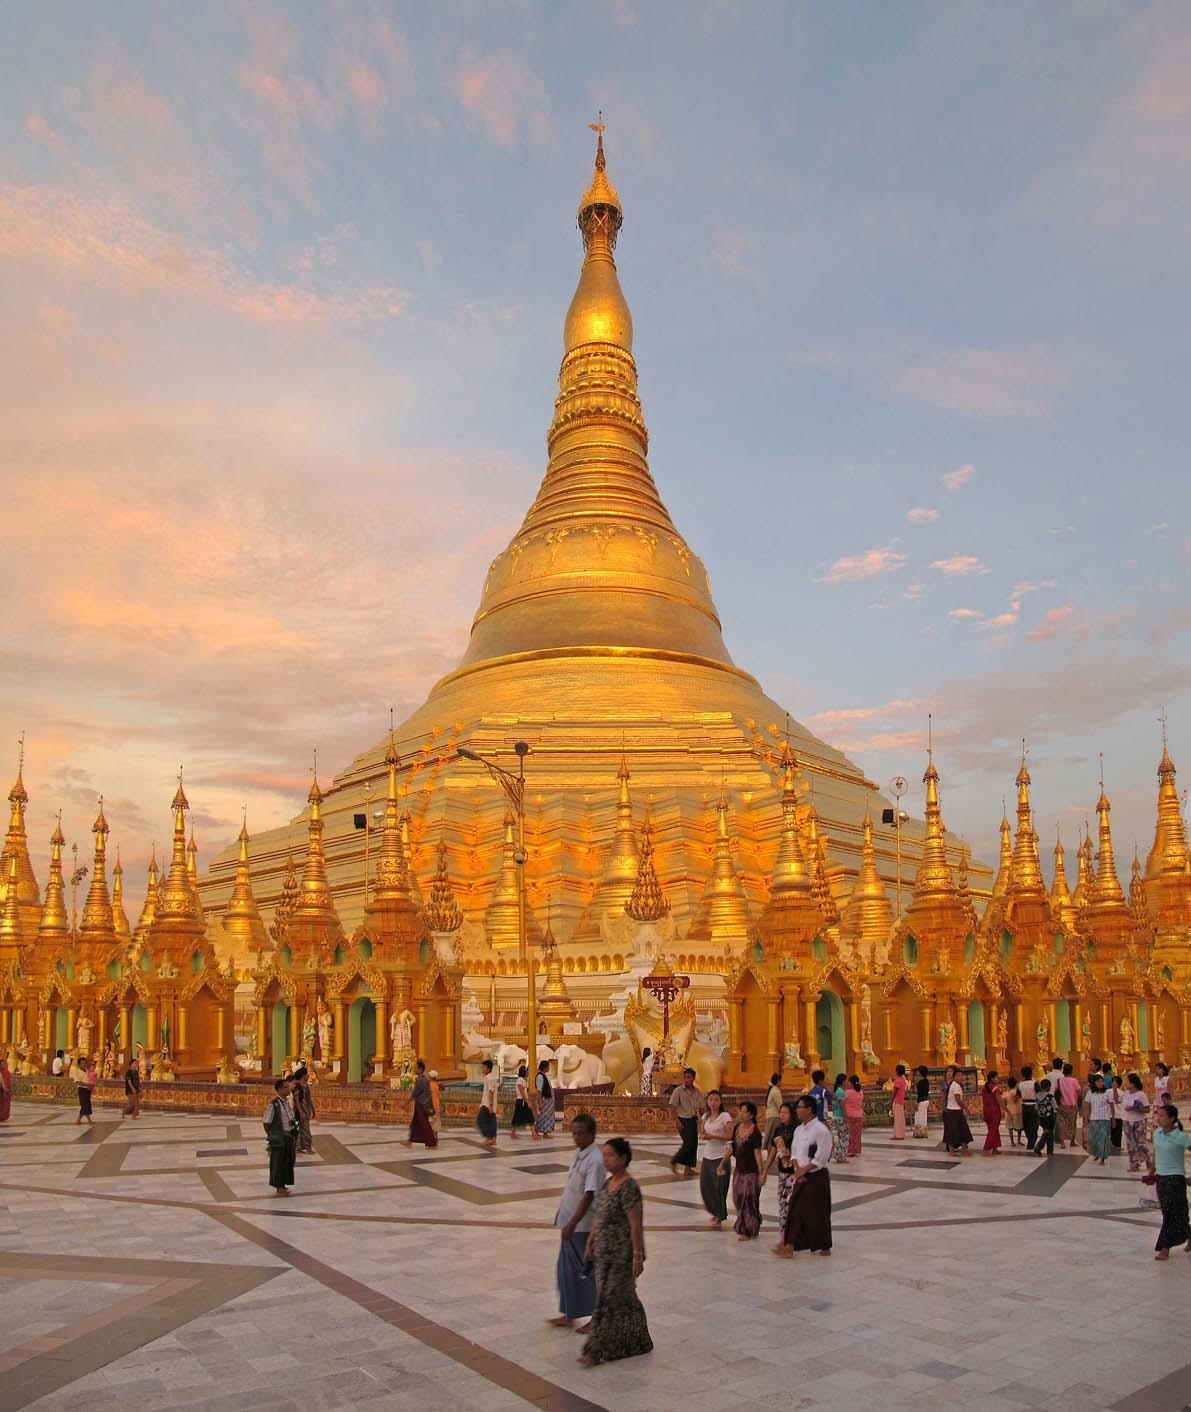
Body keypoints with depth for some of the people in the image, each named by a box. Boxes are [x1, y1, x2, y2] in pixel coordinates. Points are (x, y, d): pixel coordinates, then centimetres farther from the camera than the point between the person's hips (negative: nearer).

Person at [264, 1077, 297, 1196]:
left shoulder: (286, 1101, 7)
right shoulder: (273, 1104, -17)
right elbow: (265, 1123, -13)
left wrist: (293, 1136, 15)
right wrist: (271, 1137, -9)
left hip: (289, 1136, 8)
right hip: (279, 1138, -7)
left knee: (288, 1162, 14)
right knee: (278, 1163, 4)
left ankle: (283, 1186, 27)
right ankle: (278, 1188, 15)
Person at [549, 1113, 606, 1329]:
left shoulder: (595, 1160, -21)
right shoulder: (578, 1154, 6)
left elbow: (589, 1196, -25)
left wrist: (572, 1224, -26)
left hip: (583, 1226, -8)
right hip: (570, 1223, 8)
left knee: (587, 1271, 5)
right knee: (566, 1269, 15)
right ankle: (569, 1314, 28)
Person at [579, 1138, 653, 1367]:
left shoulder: (628, 1188, -20)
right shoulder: (608, 1183, 7)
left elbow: (636, 1225, -20)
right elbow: (599, 1217, 15)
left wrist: (638, 1256, -20)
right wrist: (590, 1244, 17)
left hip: (621, 1254, -9)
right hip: (605, 1252, 9)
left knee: (609, 1299, -1)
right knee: (624, 1299, 17)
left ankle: (597, 1351, 7)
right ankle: (636, 1343, 30)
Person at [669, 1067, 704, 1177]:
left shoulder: (697, 1092, 5)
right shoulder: (678, 1091, -9)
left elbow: (701, 1107, 13)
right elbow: (673, 1107, -11)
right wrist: (677, 1121, -18)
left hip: (693, 1120, 6)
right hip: (683, 1120, -6)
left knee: (694, 1144, 5)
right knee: (688, 1143, -11)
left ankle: (688, 1167, 15)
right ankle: (673, 1162, 6)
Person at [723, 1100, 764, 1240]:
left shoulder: (755, 1132, -16)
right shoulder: (737, 1128, 3)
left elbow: (757, 1152, -16)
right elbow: (732, 1147, 11)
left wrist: (761, 1172, -16)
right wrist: (723, 1163, 12)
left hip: (751, 1171, -7)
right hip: (739, 1169, 7)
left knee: (749, 1200, 1)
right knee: (738, 1198, 12)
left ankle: (748, 1231, 15)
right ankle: (743, 1227, 30)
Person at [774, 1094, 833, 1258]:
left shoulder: (820, 1130, -17)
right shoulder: (799, 1129, 9)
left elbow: (820, 1158, -19)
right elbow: (794, 1153, 12)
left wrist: (803, 1170, -14)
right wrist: (798, 1169, -5)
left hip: (817, 1177, -7)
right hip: (801, 1177, 7)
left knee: (818, 1213, 3)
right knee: (794, 1210, 4)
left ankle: (825, 1247, 19)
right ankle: (788, 1247, 5)